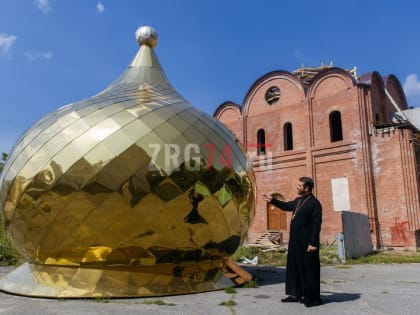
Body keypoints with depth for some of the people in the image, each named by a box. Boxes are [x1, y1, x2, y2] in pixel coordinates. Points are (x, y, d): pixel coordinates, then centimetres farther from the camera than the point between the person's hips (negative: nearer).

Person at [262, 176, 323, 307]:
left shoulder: (314, 203, -13)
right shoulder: (298, 200, 11)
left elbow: (316, 224, -17)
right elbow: (286, 206, 30)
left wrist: (313, 243, -20)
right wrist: (272, 200, 27)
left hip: (307, 242, -8)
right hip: (295, 241, 9)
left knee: (309, 269, 0)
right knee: (294, 267, 13)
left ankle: (313, 297, 12)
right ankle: (296, 294, 23)